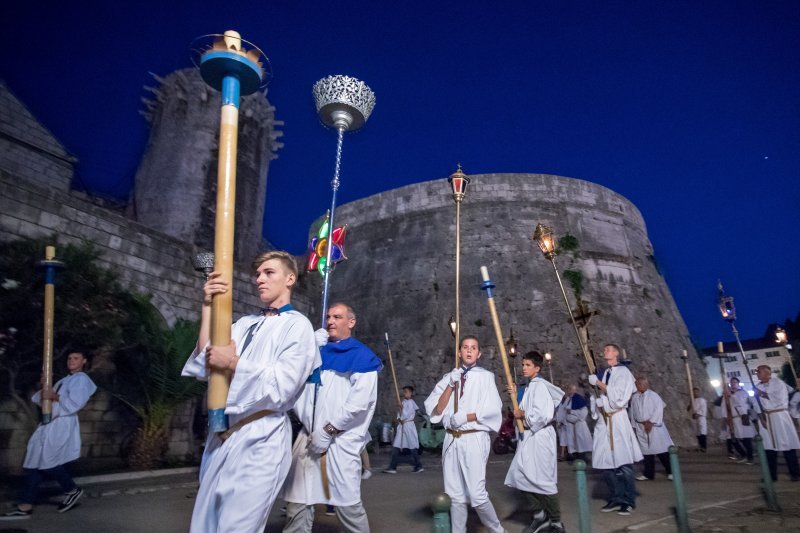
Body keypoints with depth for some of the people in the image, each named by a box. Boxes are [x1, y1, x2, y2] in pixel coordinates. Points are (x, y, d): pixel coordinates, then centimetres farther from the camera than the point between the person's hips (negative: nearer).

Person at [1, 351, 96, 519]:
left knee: (48, 462, -10)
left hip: (62, 426, -9)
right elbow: (38, 399, 19)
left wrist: (54, 397, -15)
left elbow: (74, 405, -17)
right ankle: (25, 507, 6)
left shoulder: (81, 380, -4)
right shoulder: (63, 381, 25)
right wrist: (44, 391, -1)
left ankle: (73, 490, 9)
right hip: (49, 424, 9)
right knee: (34, 463, 4)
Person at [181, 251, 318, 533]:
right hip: (221, 437, 6)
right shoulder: (245, 323, 14)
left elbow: (283, 385, -13)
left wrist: (234, 363, -11)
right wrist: (208, 307, -1)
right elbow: (206, 366, 4)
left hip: (260, 441, -6)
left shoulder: (297, 325, -4)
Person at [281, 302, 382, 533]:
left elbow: (360, 401, -10)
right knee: (298, 499, 7)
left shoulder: (363, 357, -1)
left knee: (347, 504, -1)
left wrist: (328, 430, -11)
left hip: (341, 441, -5)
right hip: (309, 437, 5)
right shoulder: (317, 351, 16)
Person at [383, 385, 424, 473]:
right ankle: (392, 467, 5)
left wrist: (401, 407, -16)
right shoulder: (403, 402, 13)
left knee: (413, 447, 0)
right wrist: (399, 419, -6)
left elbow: (406, 415, -18)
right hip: (401, 425, 8)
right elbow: (399, 414, 13)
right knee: (396, 446, 3)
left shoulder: (411, 402, -10)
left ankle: (419, 466, 11)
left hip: (408, 425, -7)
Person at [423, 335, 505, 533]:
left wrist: (464, 417, -10)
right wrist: (451, 385, -9)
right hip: (452, 440, 4)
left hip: (474, 439, -3)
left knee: (477, 495, -3)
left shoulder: (485, 376, 1)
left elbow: (492, 410, -7)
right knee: (455, 495, 10)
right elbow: (436, 409, 2)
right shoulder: (449, 377, 10)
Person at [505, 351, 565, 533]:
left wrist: (522, 415, -10)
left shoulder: (539, 386, -14)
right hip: (529, 436, 9)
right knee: (520, 476, 9)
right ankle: (540, 515, 22)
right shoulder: (529, 387, 14)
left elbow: (541, 415, -24)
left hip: (540, 436, -9)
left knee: (543, 480, -1)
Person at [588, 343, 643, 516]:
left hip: (617, 419, -6)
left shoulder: (623, 372, -3)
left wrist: (597, 383, -12)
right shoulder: (604, 373, 15)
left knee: (622, 463, -3)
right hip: (603, 419, 6)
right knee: (605, 462, 7)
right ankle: (616, 498, 17)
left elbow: (617, 395, -14)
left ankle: (629, 501, 8)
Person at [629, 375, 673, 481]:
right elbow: (633, 412, 10)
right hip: (641, 427, 4)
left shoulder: (653, 395, -7)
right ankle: (648, 473, 16)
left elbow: (659, 409, -13)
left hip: (654, 426, -4)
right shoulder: (634, 397, 6)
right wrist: (634, 426, 8)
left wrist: (651, 422, -16)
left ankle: (670, 471, 11)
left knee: (661, 448, -3)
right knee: (646, 450, 9)